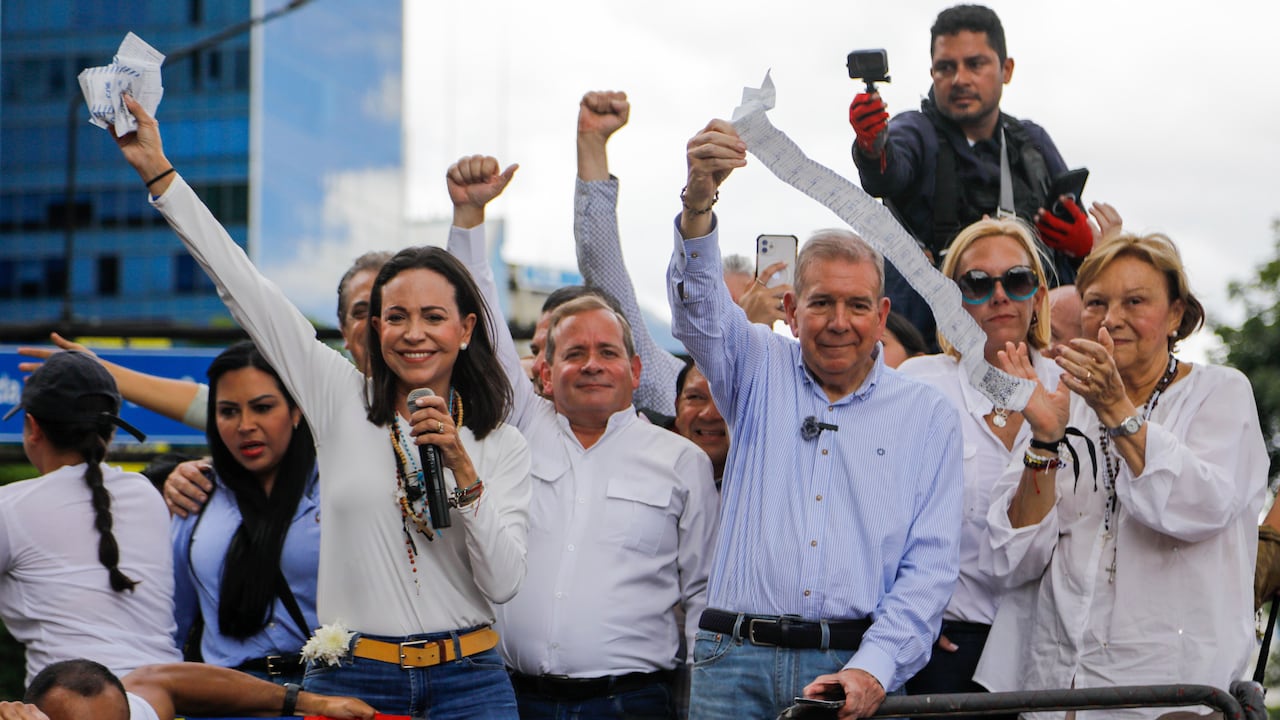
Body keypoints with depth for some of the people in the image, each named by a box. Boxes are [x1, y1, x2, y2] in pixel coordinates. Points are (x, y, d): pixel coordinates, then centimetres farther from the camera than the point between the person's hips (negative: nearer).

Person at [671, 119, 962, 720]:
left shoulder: (928, 415, 9)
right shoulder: (760, 372, 13)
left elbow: (929, 567, 3)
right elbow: (698, 308, -7)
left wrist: (872, 670, -12)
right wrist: (698, 200, -26)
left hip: (857, 665, 0)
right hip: (736, 666, 1)